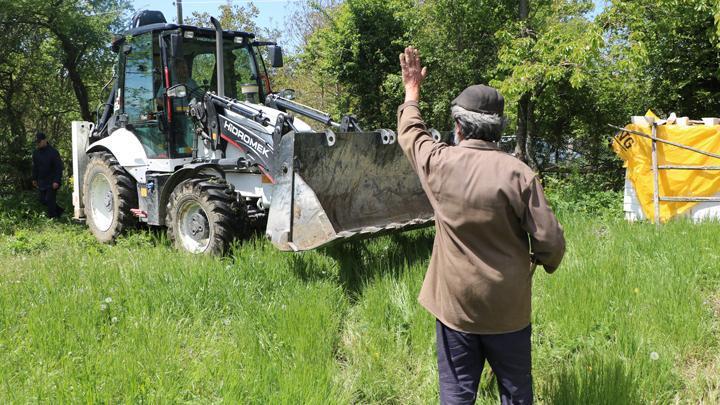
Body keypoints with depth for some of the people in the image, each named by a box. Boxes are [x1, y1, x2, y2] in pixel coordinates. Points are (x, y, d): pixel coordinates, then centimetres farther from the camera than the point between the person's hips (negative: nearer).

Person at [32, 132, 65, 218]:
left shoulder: (53, 152, -14)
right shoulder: (36, 153, 7)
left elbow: (59, 168, -14)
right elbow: (35, 167, 19)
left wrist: (56, 181, -19)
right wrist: (34, 179, 16)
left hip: (52, 182, -7)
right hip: (42, 182, 7)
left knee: (49, 200, -10)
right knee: (43, 200, 10)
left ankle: (51, 217, 1)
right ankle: (59, 211, 26)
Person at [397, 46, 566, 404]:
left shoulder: (439, 163, -9)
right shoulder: (518, 173, -15)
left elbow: (410, 133, 13)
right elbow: (550, 241, -13)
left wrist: (412, 90, 29)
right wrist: (547, 262, 10)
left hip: (454, 302, 1)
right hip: (508, 306, -1)